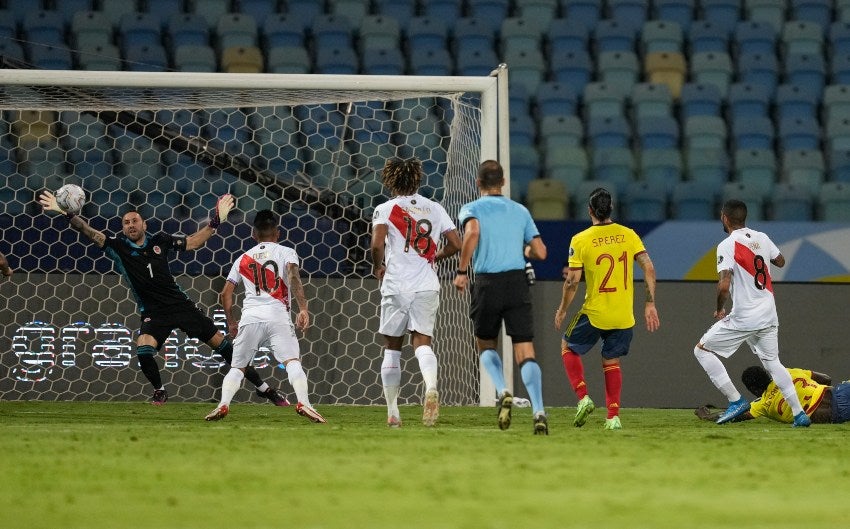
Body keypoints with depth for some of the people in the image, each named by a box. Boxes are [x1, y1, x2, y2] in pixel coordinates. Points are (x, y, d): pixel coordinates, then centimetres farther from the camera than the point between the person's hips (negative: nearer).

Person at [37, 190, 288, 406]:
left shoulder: (159, 241, 3)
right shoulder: (119, 247, -2)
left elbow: (192, 243, 16)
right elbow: (90, 232, -12)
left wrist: (215, 223, 8)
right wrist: (66, 214, -23)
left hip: (180, 305, 1)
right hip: (153, 313, -1)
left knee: (221, 343, 0)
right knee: (143, 351, -27)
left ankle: (262, 388, 9)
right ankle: (160, 391, 3)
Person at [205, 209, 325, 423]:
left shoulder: (244, 259, 20)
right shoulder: (286, 253, 11)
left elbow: (226, 293, 19)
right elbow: (293, 277, -9)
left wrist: (231, 322, 31)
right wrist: (303, 309, -16)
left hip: (250, 317, 3)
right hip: (278, 316, -3)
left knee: (237, 367, 11)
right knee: (292, 361, -10)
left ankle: (223, 404, -8)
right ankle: (304, 403, -30)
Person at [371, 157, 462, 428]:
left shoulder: (385, 209, 1)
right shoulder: (434, 208, 10)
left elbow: (377, 244, -13)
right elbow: (455, 244, 8)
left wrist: (377, 266, 6)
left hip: (396, 284, -2)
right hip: (427, 285, 2)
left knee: (392, 347, 9)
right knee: (422, 342, 1)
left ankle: (392, 412, 10)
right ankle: (431, 387, -31)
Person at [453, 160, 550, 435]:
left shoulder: (472, 209, 4)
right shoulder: (520, 211, 14)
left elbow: (472, 232, -19)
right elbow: (540, 252, 9)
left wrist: (461, 271, -13)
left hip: (487, 283, -2)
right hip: (517, 281, 2)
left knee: (486, 345, 20)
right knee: (525, 352, -2)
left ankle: (503, 392, -5)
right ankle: (539, 411, -19)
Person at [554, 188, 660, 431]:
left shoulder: (580, 240, -9)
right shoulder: (628, 235, 0)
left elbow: (572, 281, -10)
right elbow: (649, 269, -5)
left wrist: (562, 310, 4)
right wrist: (650, 304, 1)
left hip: (594, 314, -3)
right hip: (624, 317, 3)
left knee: (568, 347, 21)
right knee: (611, 362, 19)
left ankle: (583, 397, 4)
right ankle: (613, 416, 8)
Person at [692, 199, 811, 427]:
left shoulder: (727, 245, -14)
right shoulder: (761, 238, 6)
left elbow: (724, 285, -22)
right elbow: (780, 261, 25)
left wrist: (719, 309, -5)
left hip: (743, 318, -7)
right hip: (768, 315, 7)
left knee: (702, 350, 7)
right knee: (772, 362, 17)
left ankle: (736, 401, 1)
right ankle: (799, 413, 6)